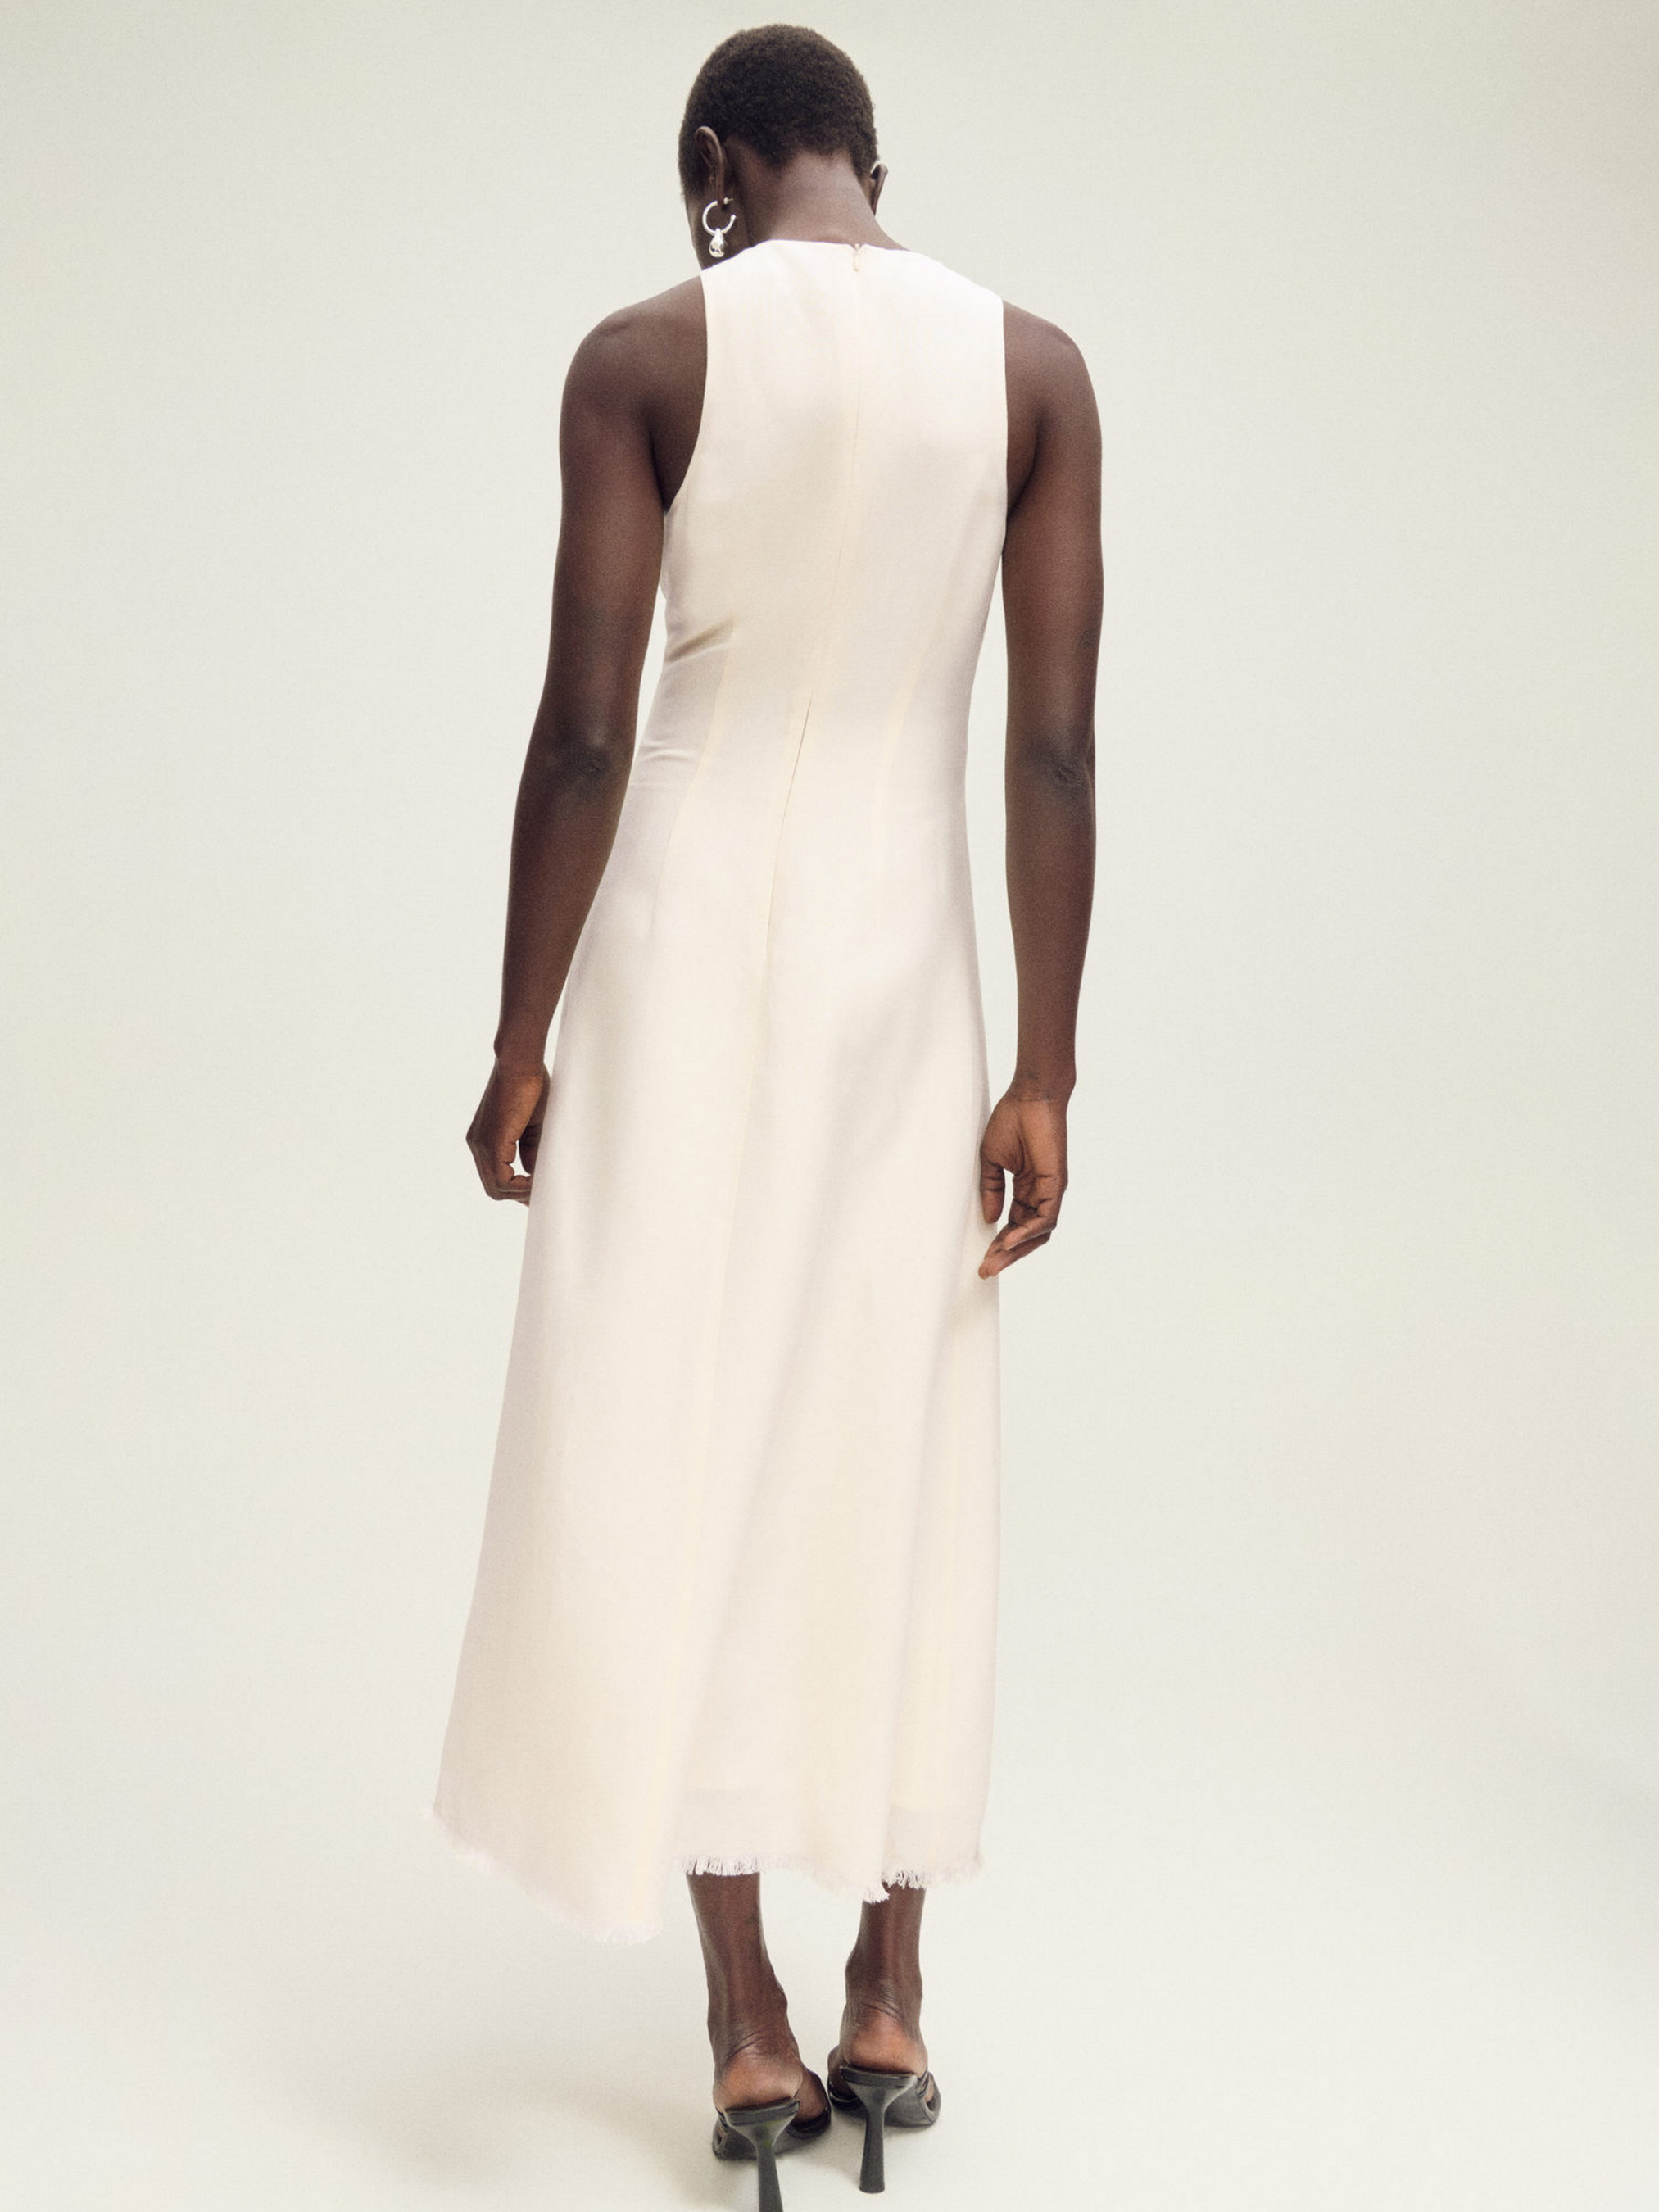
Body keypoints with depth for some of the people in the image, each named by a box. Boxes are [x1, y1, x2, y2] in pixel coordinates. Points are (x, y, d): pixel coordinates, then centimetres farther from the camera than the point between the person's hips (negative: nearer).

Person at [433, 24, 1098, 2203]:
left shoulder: (645, 354, -5)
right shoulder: (1035, 364, 1)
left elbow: (585, 728, -10)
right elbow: (1058, 750, -4)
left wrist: (524, 1042, -2)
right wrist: (1044, 1075, 0)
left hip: (687, 953, -2)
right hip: (906, 960, 3)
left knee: (680, 1459, 5)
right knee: (893, 1467, 11)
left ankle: (752, 2032, 10)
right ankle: (887, 2006, 19)